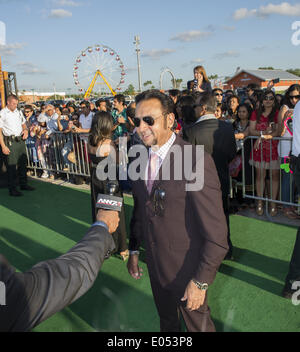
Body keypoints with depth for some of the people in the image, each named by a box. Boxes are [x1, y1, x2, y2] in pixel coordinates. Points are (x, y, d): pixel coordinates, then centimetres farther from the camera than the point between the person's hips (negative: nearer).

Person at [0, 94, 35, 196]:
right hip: (10, 142, -6)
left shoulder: (19, 112, 12)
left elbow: (23, 123, 26)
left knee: (23, 163, 14)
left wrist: (25, 129, 2)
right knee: (11, 166, -3)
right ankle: (12, 189, 5)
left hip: (21, 141, 7)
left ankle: (23, 184, 28)